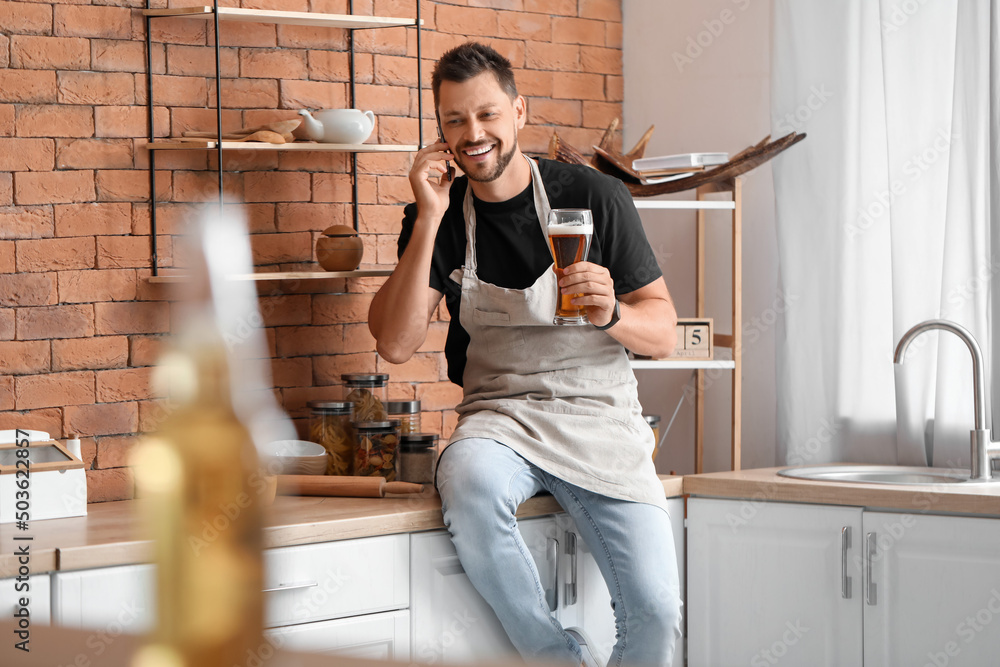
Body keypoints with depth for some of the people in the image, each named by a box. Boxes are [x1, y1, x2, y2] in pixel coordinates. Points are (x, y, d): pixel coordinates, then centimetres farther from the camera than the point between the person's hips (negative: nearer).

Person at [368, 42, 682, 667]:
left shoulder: (595, 197, -1)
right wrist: (429, 220, -13)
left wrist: (610, 313, -22)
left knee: (656, 609, -18)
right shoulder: (438, 217, 3)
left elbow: (664, 333, 2)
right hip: (500, 418, 1)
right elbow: (395, 343, -8)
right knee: (470, 485, -37)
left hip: (599, 416, 0)